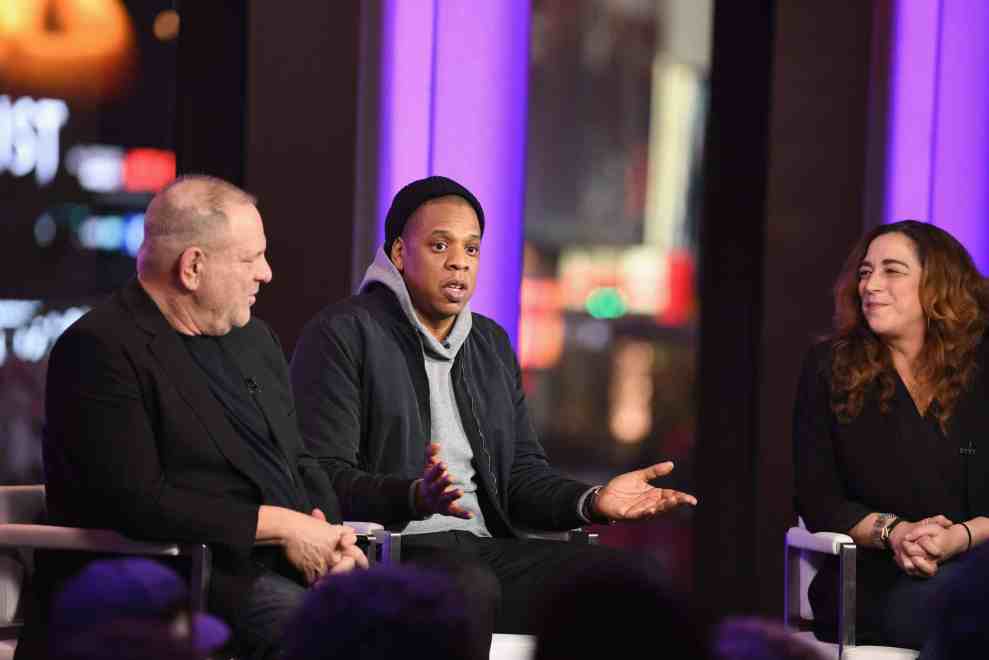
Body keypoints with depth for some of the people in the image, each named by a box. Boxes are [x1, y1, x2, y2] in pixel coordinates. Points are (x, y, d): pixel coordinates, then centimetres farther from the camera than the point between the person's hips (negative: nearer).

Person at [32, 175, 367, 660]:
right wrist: (279, 526, -15)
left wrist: (330, 536, 0)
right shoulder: (99, 350, -9)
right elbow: (138, 502, -17)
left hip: (291, 566, 8)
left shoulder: (254, 339, 19)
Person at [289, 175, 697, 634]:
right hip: (391, 551, -7)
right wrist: (416, 497, -29)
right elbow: (324, 479, -10)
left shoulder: (492, 345, 23)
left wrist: (591, 501, 0)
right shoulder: (339, 335, -1)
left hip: (486, 546, 7)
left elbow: (521, 472, 21)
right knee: (468, 588, -41)